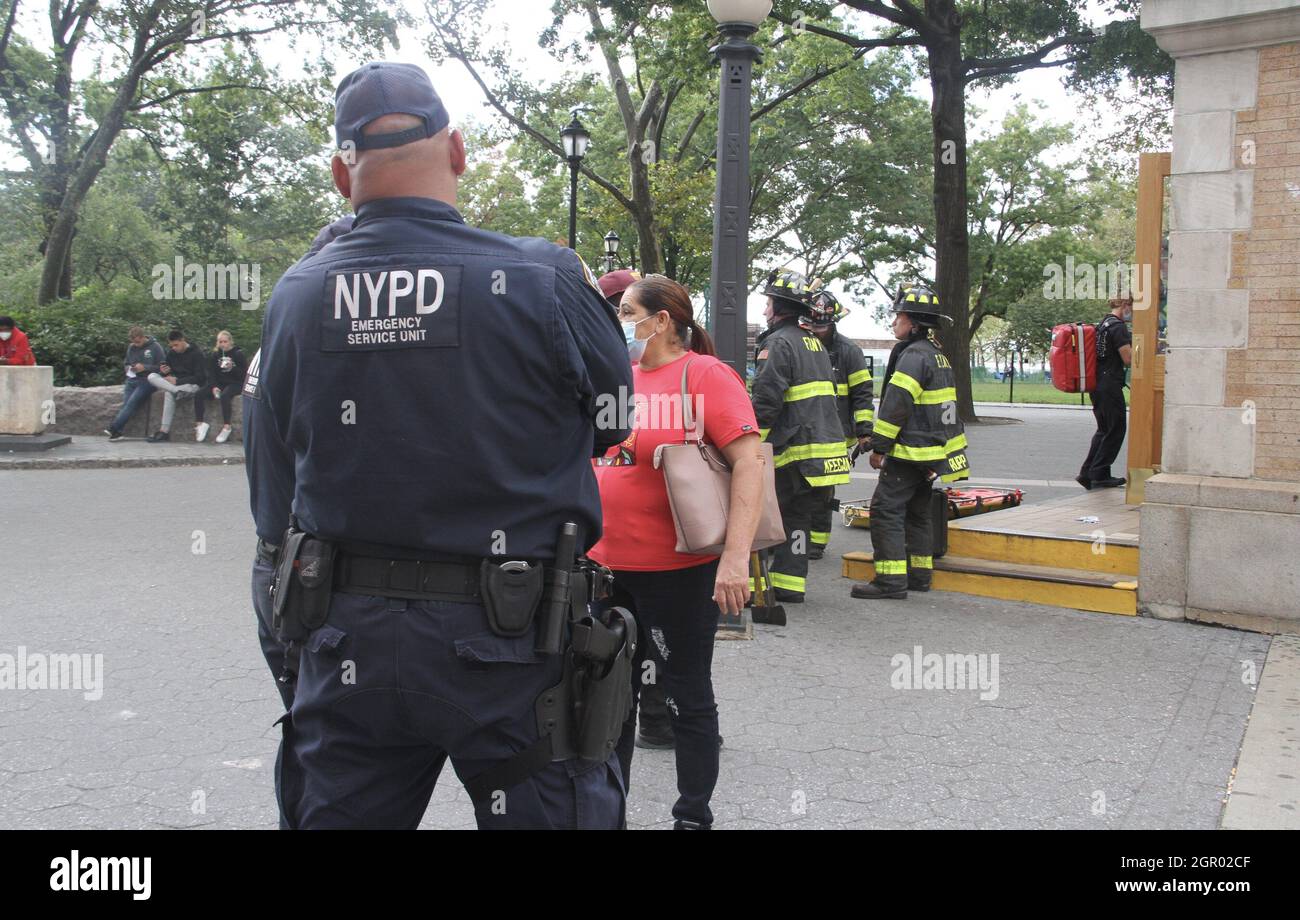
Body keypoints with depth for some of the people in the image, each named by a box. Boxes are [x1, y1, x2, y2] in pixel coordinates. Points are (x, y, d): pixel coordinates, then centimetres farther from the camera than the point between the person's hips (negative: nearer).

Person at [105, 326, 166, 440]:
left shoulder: (155, 347, -1)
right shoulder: (131, 348, 16)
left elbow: (162, 367, -4)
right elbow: (126, 364, 29)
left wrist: (144, 367, -13)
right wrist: (128, 368, 5)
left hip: (146, 381, -5)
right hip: (131, 380, 5)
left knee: (132, 402, -24)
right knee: (126, 403, -19)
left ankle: (113, 427, -30)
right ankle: (117, 431, -28)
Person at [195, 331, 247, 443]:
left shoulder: (238, 354, 0)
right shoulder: (214, 355, 11)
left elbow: (244, 374, -5)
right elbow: (211, 373, 6)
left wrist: (232, 368, -22)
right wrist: (214, 387, -11)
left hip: (235, 384, -5)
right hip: (219, 383, 5)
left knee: (224, 396, -36)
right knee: (199, 395, -19)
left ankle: (226, 427, -30)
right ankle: (200, 424, -16)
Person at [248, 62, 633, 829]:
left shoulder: (295, 298, -1)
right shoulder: (545, 282, -14)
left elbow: (274, 479, 6)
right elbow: (617, 421, 1)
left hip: (346, 643, 4)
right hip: (508, 649, -3)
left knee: (338, 813, 19)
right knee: (542, 810, 12)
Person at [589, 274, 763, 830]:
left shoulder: (704, 375, -11)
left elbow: (749, 462, -18)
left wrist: (736, 557, -25)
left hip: (676, 570, -7)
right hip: (606, 564, 7)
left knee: (686, 695, 7)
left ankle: (694, 816, 23)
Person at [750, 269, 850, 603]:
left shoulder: (779, 343, -11)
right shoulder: (815, 343, 18)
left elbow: (765, 403, -18)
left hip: (792, 450, -9)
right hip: (826, 446, 9)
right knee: (796, 517, 14)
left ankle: (750, 582, 0)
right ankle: (789, 584, 15)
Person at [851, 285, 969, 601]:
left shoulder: (913, 355, -15)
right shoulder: (938, 355, 17)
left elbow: (896, 405, -20)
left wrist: (878, 446, -14)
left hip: (910, 451, -10)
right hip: (934, 450, 10)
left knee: (886, 509, -10)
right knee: (917, 511, 17)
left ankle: (891, 579, -13)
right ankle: (920, 574, 22)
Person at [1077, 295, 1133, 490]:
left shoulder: (1102, 324, 16)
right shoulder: (1118, 327, -13)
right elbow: (1128, 359, -18)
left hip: (1096, 385, 9)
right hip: (1110, 386, -9)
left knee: (1104, 430, 16)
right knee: (1116, 430, 0)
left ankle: (1087, 473, 12)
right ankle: (1099, 475, 2)